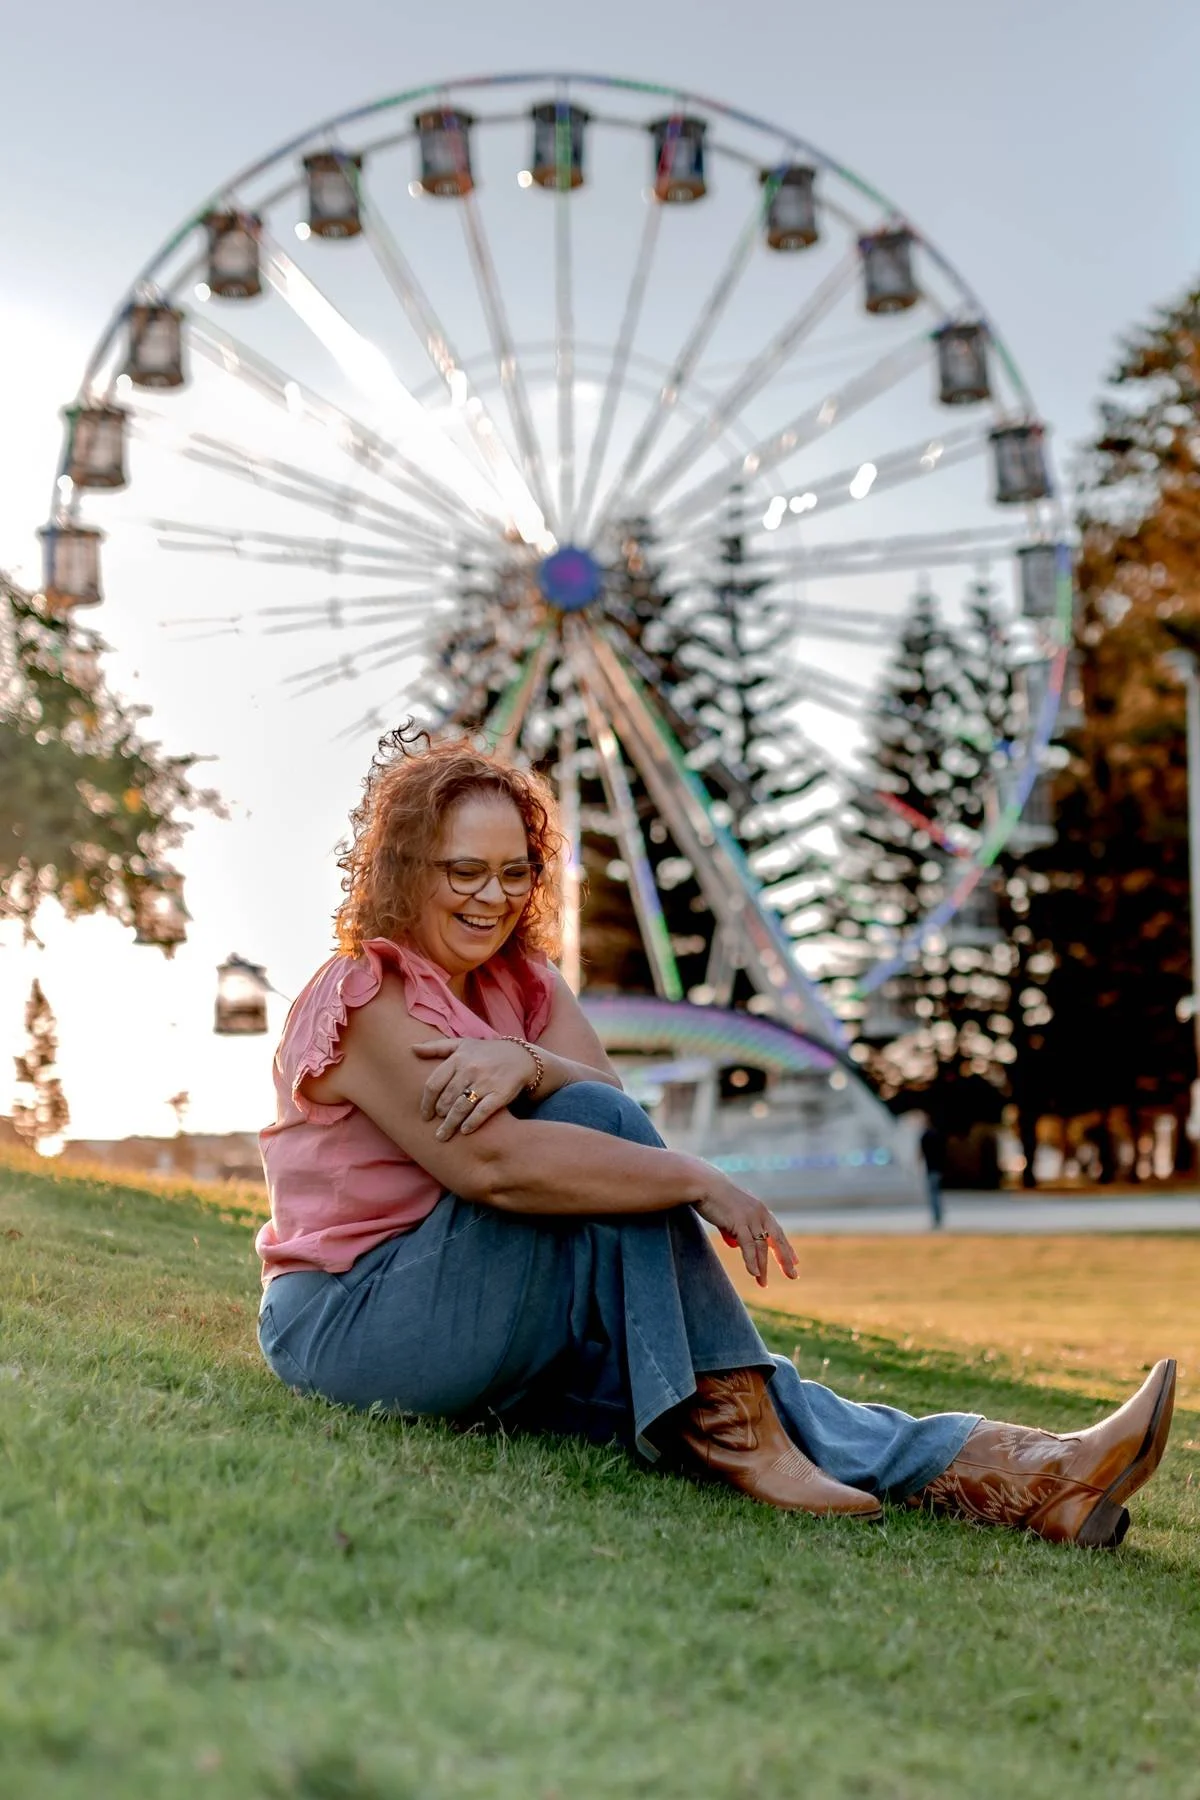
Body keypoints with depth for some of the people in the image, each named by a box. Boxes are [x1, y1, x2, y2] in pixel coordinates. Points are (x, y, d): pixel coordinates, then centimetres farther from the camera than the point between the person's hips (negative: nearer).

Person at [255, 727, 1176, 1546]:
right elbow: (492, 1161, -29)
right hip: (351, 1324, -7)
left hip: (478, 1331, 7)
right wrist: (701, 1184, -28)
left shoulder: (521, 982, 12)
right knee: (602, 1132, -25)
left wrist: (526, 1063, -28)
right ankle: (732, 1430, -26)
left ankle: (1013, 1475, -32)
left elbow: (614, 1101, -7)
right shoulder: (366, 999, -14)